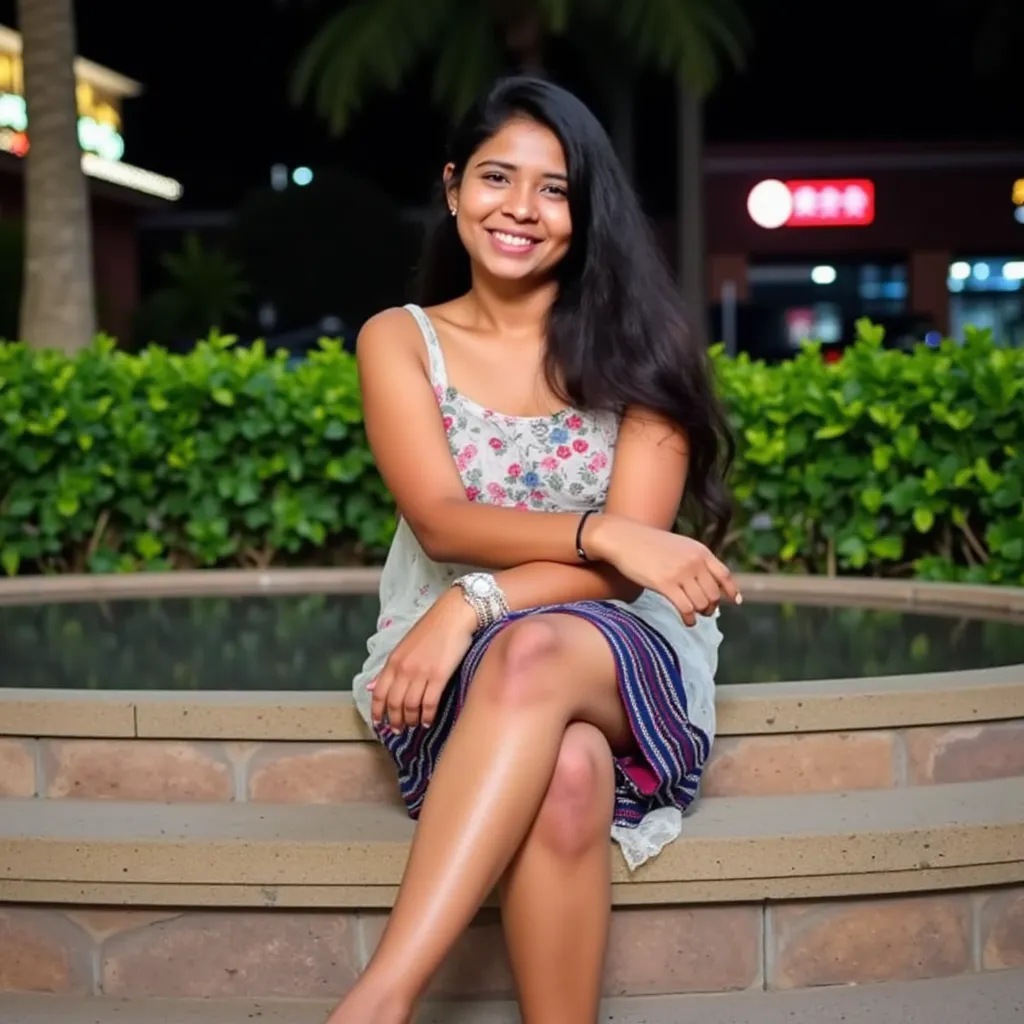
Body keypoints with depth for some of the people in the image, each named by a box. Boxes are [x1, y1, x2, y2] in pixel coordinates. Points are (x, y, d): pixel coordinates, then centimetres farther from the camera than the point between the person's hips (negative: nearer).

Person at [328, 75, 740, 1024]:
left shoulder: (636, 341, 1)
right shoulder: (399, 341, 4)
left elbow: (628, 559, -9)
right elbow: (442, 520, -11)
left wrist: (475, 603, -25)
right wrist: (602, 535, -28)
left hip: (622, 658, 0)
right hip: (454, 662, 1)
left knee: (535, 654, -39)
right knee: (567, 769, -36)